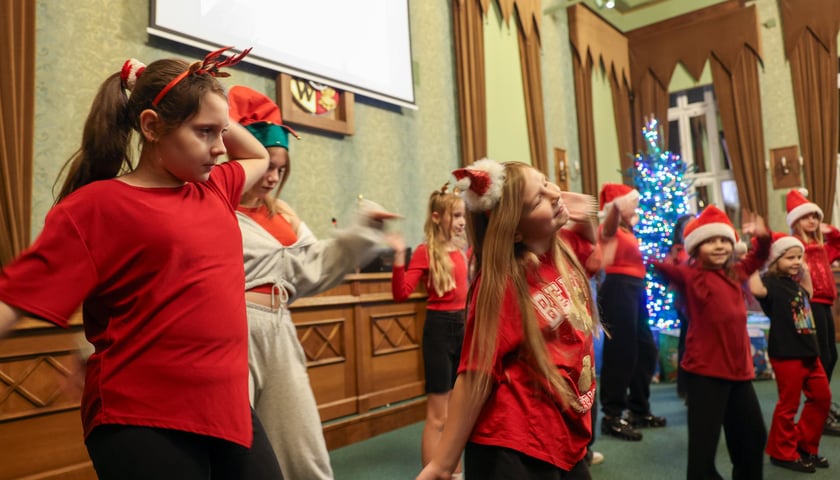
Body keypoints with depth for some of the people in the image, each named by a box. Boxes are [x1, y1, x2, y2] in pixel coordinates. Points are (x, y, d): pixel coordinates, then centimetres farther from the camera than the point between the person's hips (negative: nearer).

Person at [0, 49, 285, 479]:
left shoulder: (214, 190, 8)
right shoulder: (95, 206, -9)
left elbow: (259, 158, 27)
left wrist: (216, 117, 11)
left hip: (229, 408, 7)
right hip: (144, 422, -6)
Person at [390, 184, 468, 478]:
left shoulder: (463, 249, 8)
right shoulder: (425, 251, -10)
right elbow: (401, 294, -17)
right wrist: (399, 258, -28)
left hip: (464, 325, 7)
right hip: (440, 327, -6)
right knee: (437, 416, 1)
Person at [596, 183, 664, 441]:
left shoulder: (626, 230, 19)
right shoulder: (610, 229, -8)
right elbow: (610, 223, -34)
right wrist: (617, 207, -50)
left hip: (634, 289, 10)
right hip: (618, 289, -10)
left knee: (645, 350, 14)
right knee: (619, 352, -11)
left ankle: (639, 409, 27)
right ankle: (612, 416, -5)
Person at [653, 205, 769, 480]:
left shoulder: (735, 273, 10)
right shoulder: (691, 276, -11)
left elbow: (759, 257, 28)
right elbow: (664, 267, -27)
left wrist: (762, 235, 12)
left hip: (740, 370, 8)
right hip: (705, 373, -8)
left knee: (753, 436, 25)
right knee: (703, 446, -5)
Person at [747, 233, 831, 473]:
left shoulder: (794, 281, 10)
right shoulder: (771, 281, -15)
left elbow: (807, 298, 30)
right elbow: (756, 289, -39)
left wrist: (806, 272, 21)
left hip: (809, 352, 9)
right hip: (786, 354, -9)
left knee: (821, 398, 18)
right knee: (788, 404, 3)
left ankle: (805, 445, 32)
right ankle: (783, 452, 19)